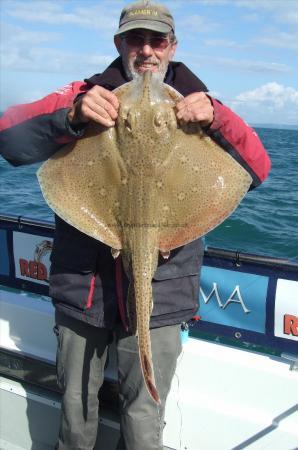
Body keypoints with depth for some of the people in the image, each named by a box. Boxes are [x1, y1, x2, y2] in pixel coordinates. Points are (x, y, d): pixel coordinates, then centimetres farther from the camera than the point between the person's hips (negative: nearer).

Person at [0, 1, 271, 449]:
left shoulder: (195, 107, 3)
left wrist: (217, 119, -23)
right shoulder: (88, 94, 2)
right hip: (82, 283, 1)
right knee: (74, 410, 18)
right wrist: (71, 115, -26)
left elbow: (258, 169, -5)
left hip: (159, 292, 0)